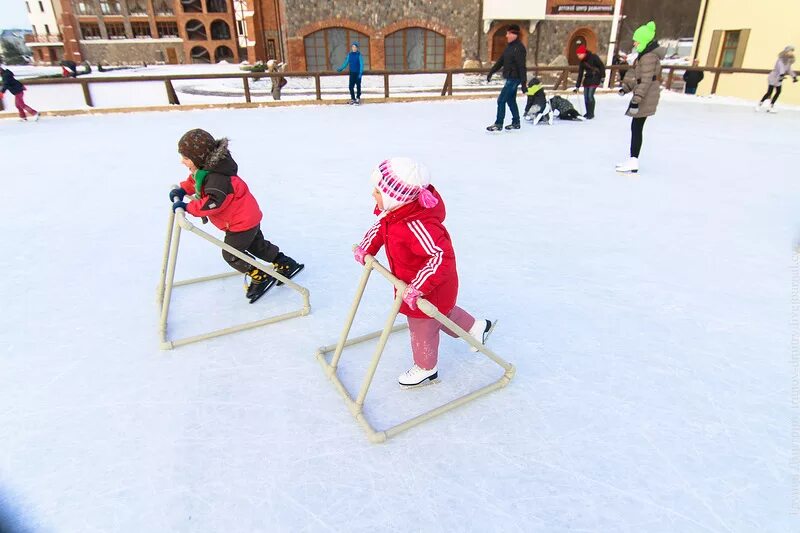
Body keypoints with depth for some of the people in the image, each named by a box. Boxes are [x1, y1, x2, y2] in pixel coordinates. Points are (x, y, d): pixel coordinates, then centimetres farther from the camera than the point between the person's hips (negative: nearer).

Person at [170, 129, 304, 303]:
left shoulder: (217, 178, -33)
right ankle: (286, 264, 35)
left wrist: (187, 207, -34)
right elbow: (195, 180, 17)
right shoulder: (207, 167, -1)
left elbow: (213, 203, -41)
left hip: (241, 222, -11)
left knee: (231, 254, 2)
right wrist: (183, 190, 1)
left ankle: (261, 277, 14)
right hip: (248, 217, 11)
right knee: (256, 245, 24)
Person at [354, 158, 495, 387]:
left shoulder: (418, 226, -41)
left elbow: (443, 257, -44)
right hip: (412, 283, 9)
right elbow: (380, 226, 11)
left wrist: (418, 287, -44)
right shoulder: (395, 211, -11)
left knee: (422, 328, 15)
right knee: (444, 314, 32)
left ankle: (426, 369, 41)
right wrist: (366, 248, 2)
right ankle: (476, 327, 54)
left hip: (431, 289, -9)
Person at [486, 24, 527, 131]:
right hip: (510, 78, 10)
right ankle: (516, 123, 25)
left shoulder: (519, 48, -17)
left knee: (501, 100, -9)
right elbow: (501, 61, 19)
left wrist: (523, 83, -25)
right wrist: (491, 72, 18)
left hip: (514, 78, -10)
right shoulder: (510, 47, 12)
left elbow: (521, 67, -21)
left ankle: (498, 124, -2)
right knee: (511, 100, 16)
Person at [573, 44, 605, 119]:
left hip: (595, 78, -7)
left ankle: (591, 113, -6)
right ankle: (588, 113, 15)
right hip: (587, 78, 7)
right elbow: (580, 74, 9)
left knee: (590, 95, -14)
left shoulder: (593, 57, -12)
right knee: (586, 96, 2)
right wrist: (577, 87, 8)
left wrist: (602, 78, -15)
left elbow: (602, 66, -10)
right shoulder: (582, 62, 6)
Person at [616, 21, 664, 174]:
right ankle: (632, 159, 20)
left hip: (647, 96, -10)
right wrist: (626, 87, 21)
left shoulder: (649, 56, -17)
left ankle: (633, 162, -6)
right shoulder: (646, 54, 15)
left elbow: (646, 81, -23)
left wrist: (636, 100, -26)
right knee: (636, 127, 13)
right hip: (644, 95, 10)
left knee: (636, 128, -8)